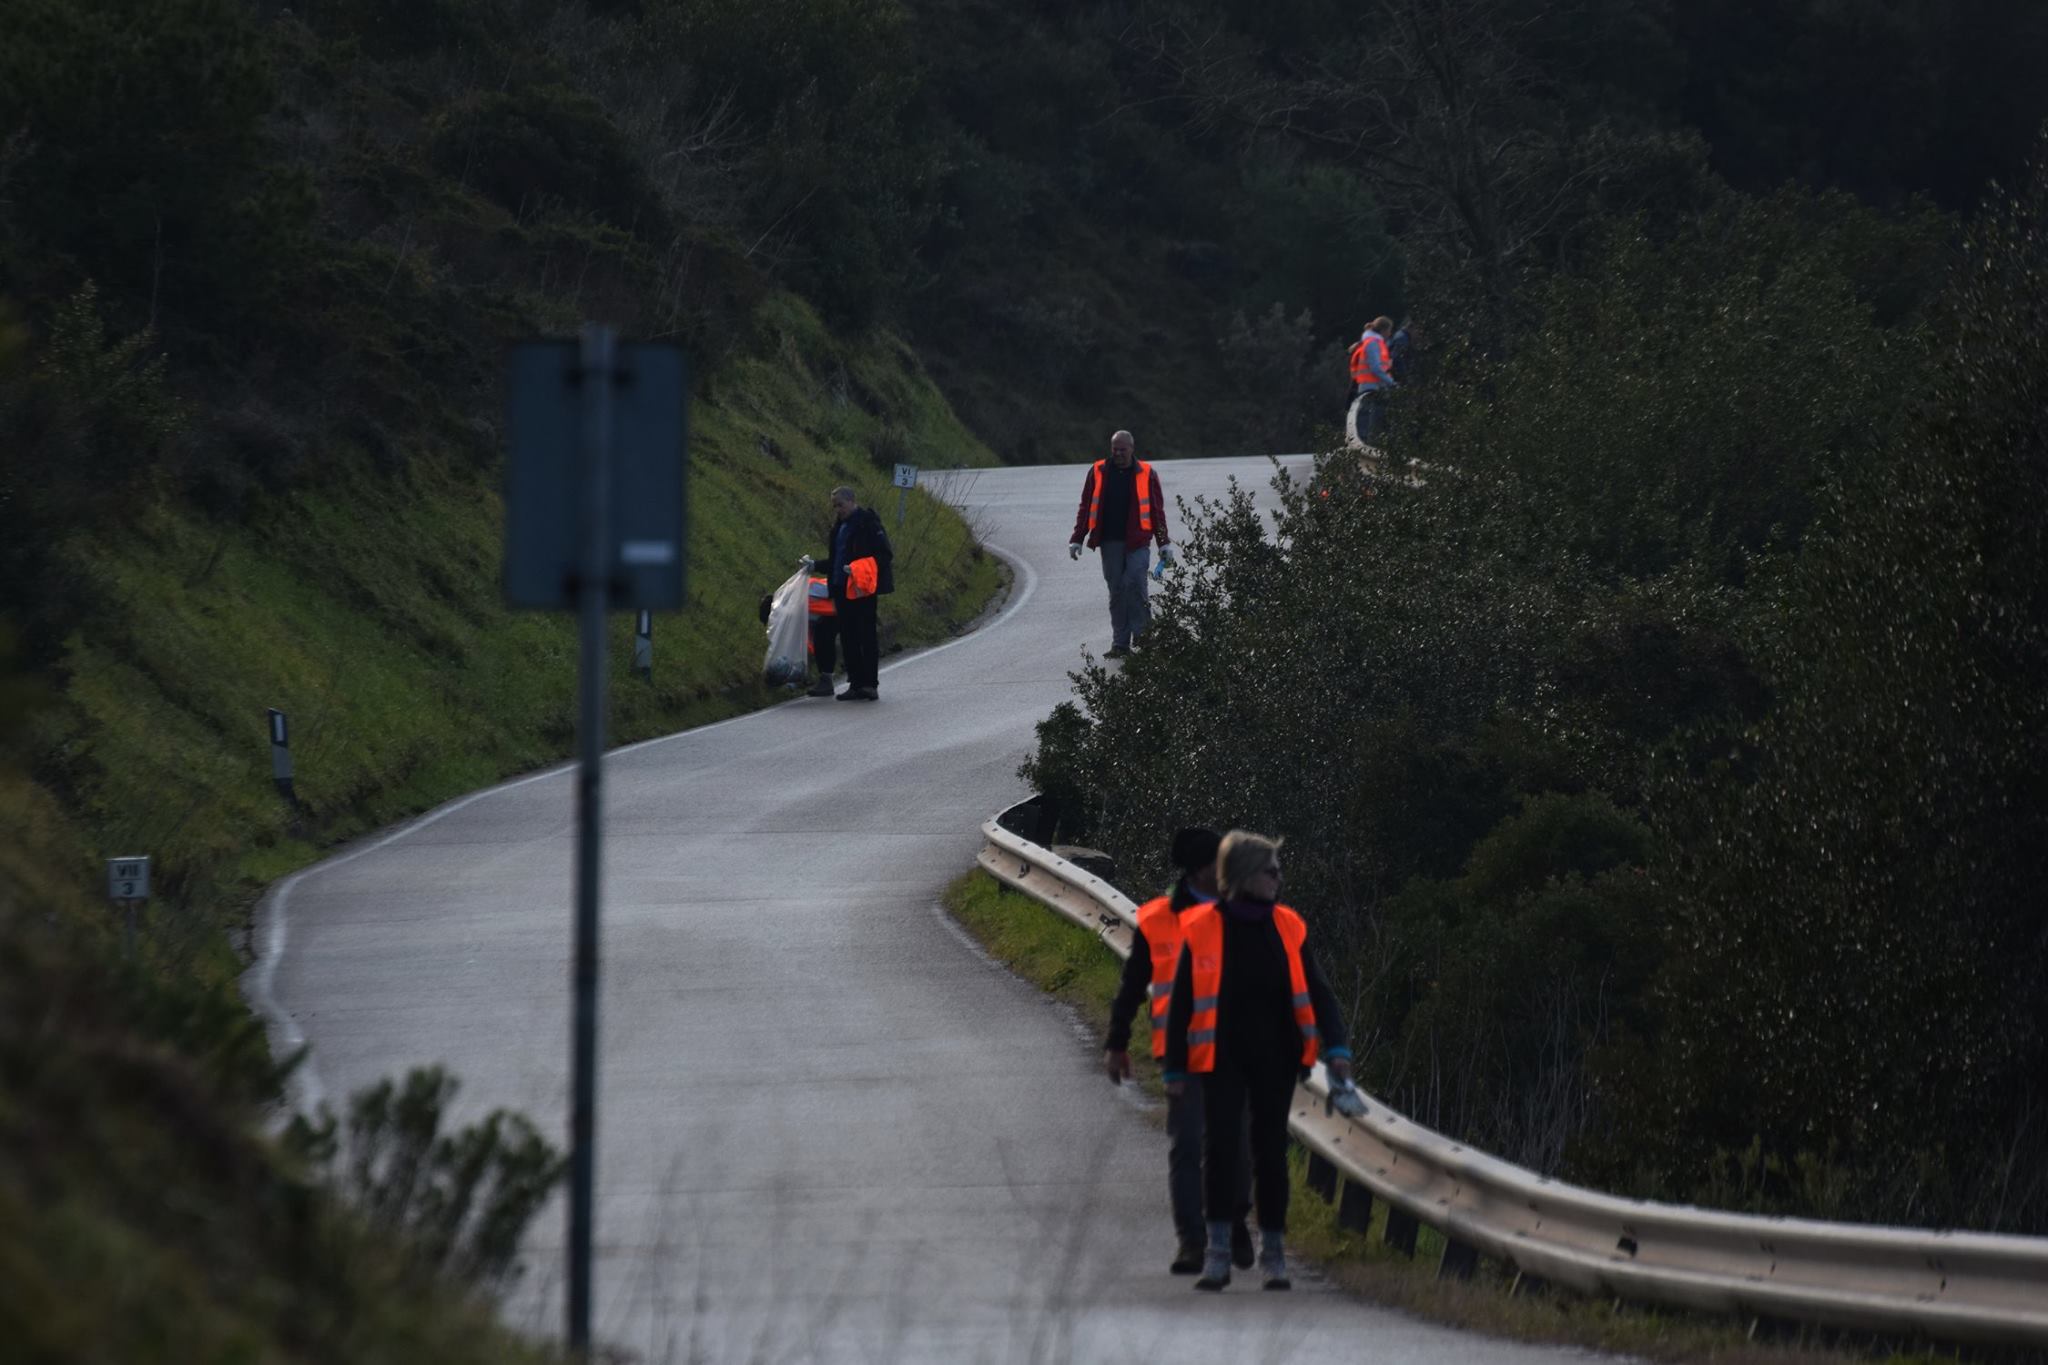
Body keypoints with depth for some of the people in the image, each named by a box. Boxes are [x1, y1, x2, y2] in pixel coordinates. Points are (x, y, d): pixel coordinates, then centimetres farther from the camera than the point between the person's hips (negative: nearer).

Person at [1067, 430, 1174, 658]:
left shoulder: (1146, 474, 5)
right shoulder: (1098, 472, 9)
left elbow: (1157, 511, 8)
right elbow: (1086, 508, 12)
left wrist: (1164, 544, 5)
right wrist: (1076, 539, 8)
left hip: (1137, 542, -2)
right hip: (1110, 542, 2)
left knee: (1134, 584, -15)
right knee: (1116, 592, 4)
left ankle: (1142, 637, -3)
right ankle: (1120, 643, 7)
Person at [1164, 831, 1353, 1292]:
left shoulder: (1287, 928, 3)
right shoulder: (1202, 929, -3)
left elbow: (1316, 992, 6)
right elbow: (1180, 1002, 2)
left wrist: (1335, 1047, -6)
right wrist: (1175, 1068, 0)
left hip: (1275, 1061, 2)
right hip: (1223, 1059, -2)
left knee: (1271, 1152, 6)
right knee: (1220, 1149, -8)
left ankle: (1273, 1253, 14)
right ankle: (1218, 1251, 0)